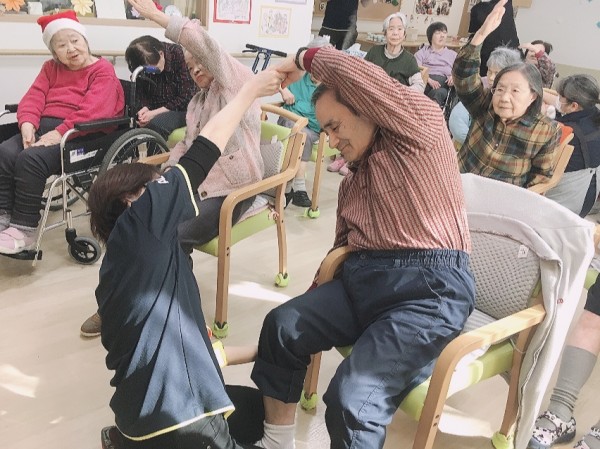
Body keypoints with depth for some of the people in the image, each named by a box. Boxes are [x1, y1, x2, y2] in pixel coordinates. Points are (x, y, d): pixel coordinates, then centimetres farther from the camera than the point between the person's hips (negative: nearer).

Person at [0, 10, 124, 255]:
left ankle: (24, 229, -18)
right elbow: (33, 97, 10)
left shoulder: (103, 70, -1)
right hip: (43, 127, 7)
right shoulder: (51, 68, 22)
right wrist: (27, 124, -11)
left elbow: (92, 111, -15)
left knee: (30, 160, -29)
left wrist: (60, 133, -24)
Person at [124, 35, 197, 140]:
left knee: (155, 124, -34)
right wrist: (144, 108, -22)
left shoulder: (178, 55, -15)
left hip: (181, 109, -4)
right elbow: (140, 96, 3)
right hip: (154, 110, 4)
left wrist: (155, 113, -21)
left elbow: (186, 98, -16)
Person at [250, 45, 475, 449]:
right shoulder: (355, 178, 25)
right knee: (282, 326, -5)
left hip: (429, 287, -8)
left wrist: (307, 59, 4)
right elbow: (345, 243, 25)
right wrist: (319, 292, 13)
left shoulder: (421, 126, 0)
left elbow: (356, 75, -13)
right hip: (363, 278, 8)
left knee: (351, 398, -24)